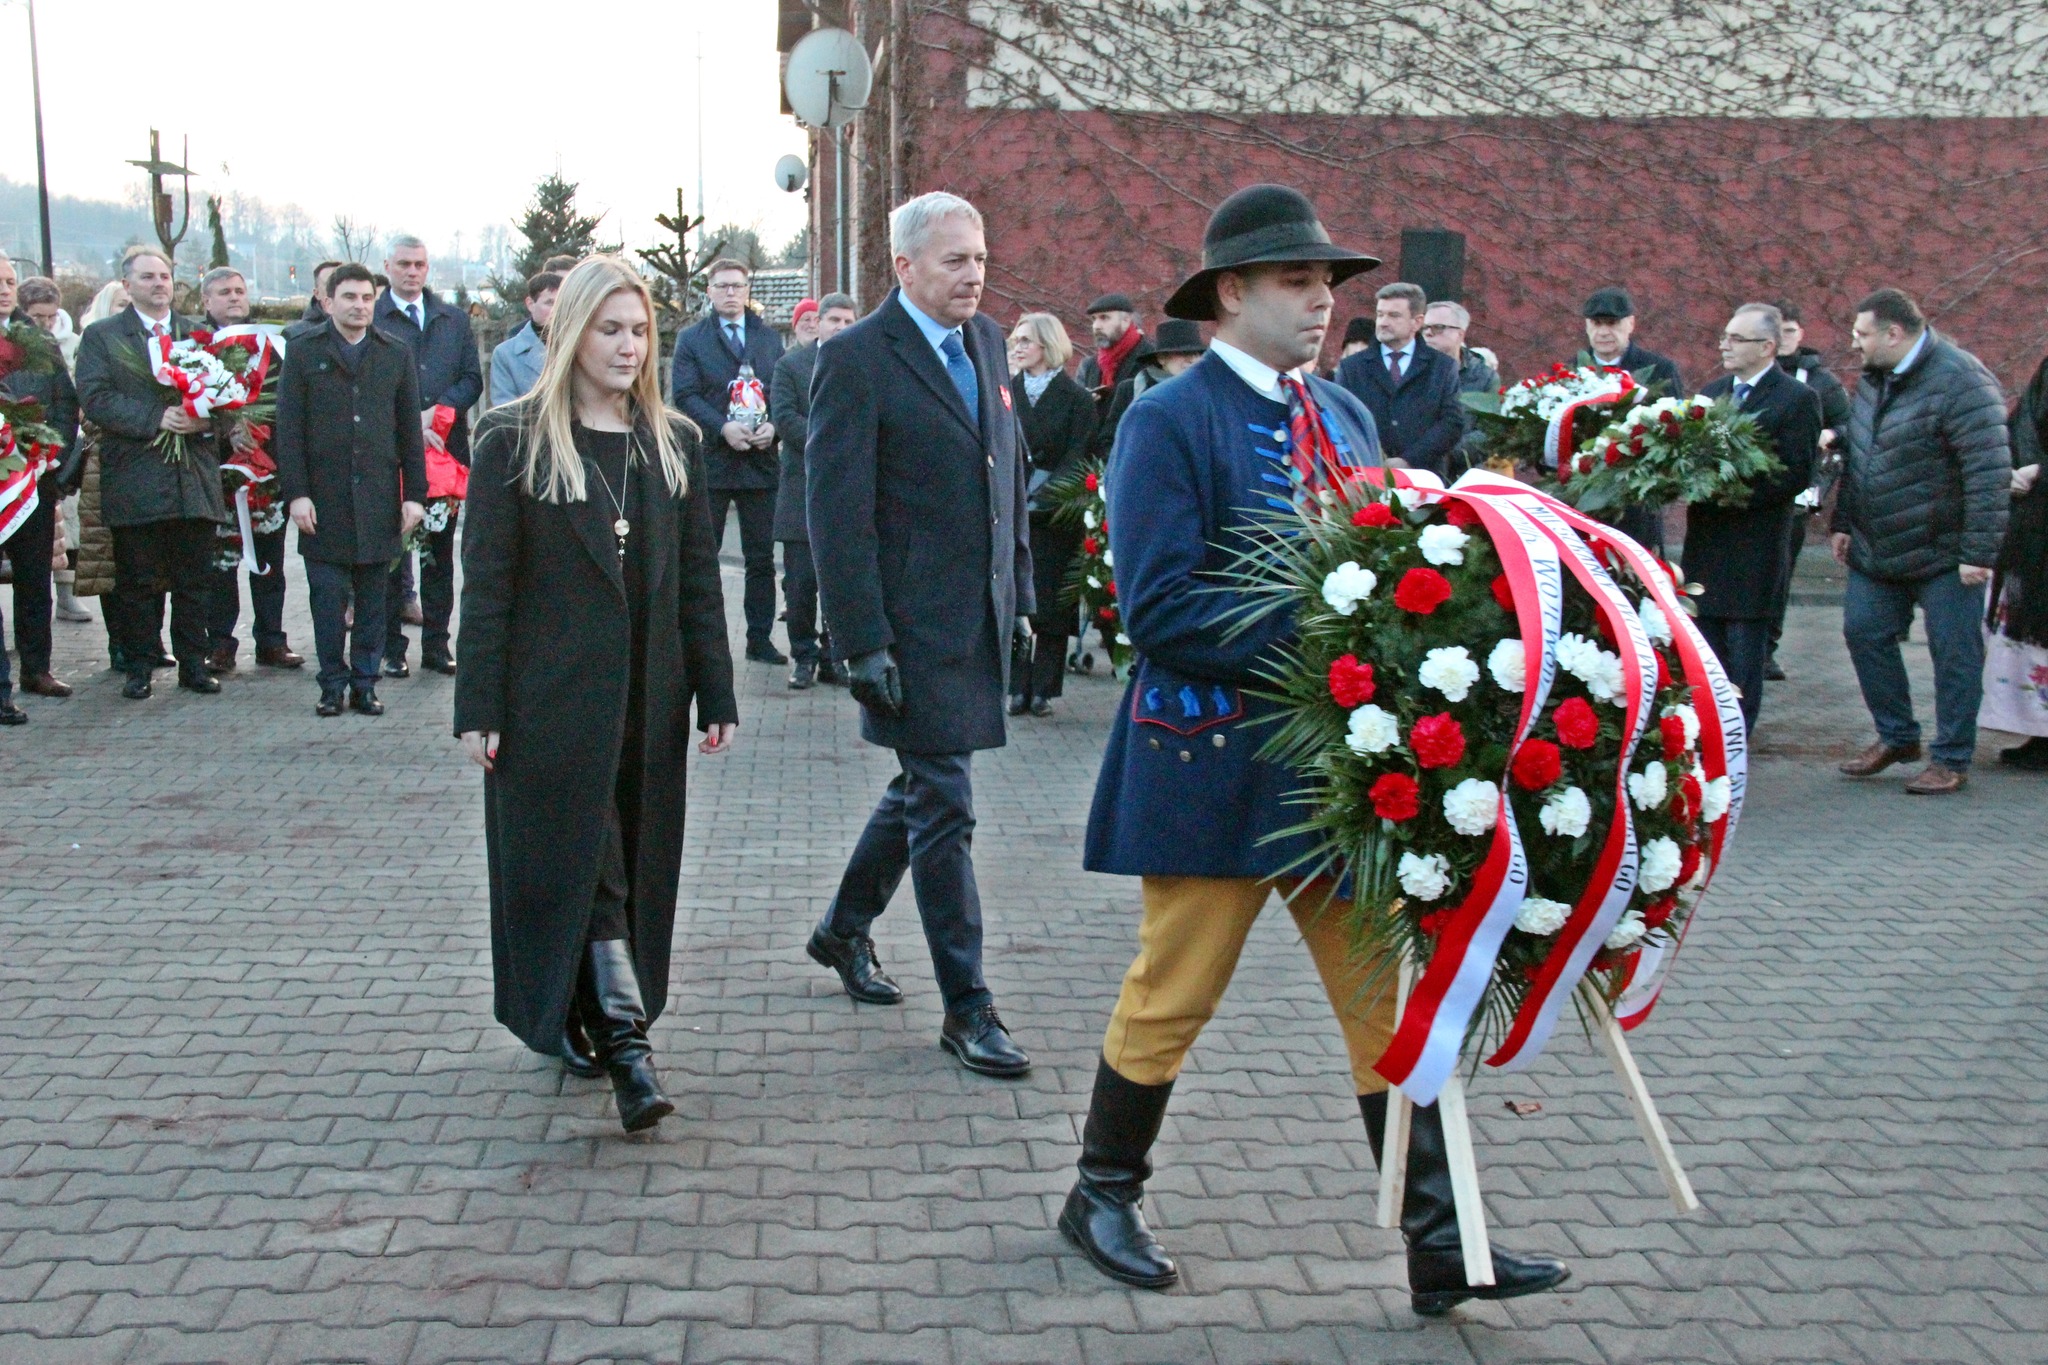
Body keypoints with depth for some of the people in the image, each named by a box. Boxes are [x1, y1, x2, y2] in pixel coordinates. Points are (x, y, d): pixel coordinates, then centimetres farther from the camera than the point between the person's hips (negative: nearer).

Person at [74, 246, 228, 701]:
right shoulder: (101, 336, 5)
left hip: (195, 477, 2)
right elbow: (94, 399, -7)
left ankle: (192, 663, 15)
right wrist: (155, 419, -18)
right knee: (137, 582, 4)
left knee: (194, 580, 6)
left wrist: (205, 418, -10)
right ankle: (138, 667, 12)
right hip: (135, 480, -2)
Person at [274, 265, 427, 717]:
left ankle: (365, 683, 14)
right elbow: (289, 429, 1)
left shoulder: (397, 354, 10)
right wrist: (295, 493, -7)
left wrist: (415, 494, 3)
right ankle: (332, 684, 10)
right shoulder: (303, 352, 4)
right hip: (324, 499, -2)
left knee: (373, 599, 6)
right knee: (328, 598, 0)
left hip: (379, 498, 2)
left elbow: (410, 430, 9)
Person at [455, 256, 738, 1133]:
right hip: (551, 695, -4)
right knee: (575, 862, -4)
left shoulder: (673, 442, 9)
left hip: (647, 694, 4)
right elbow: (485, 582, -4)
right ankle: (624, 1041, -3)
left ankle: (607, 1028, 21)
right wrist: (477, 710, -8)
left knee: (635, 864, 8)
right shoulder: (514, 440, -3)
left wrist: (716, 695, 5)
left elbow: (699, 577, 9)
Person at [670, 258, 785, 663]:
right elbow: (685, 395, -5)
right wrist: (723, 428, -19)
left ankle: (760, 639, 14)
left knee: (761, 557, 7)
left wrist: (773, 426, -13)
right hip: (710, 462, -2)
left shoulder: (770, 338, 12)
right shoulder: (691, 340, 5)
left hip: (761, 460, 2)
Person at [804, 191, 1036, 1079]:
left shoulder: (986, 342, 11)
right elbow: (837, 512, -15)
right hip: (914, 625, -7)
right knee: (943, 807, -2)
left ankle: (844, 930, 39)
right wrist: (862, 642, -18)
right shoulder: (858, 358, -11)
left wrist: (1020, 591, 14)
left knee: (923, 787, 19)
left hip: (980, 617, 8)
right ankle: (966, 1006, 8)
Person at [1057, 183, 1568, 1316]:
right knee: (1171, 996, 7)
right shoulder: (1170, 422, -11)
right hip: (1216, 759, -6)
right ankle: (1104, 1197, 29)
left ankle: (1439, 1248, 15)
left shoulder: (1346, 414, 12)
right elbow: (1160, 610, -19)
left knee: (1389, 997, 7)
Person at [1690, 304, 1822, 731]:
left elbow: (1798, 474, -14)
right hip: (1705, 548, 6)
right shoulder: (1711, 392, 14)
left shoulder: (1797, 399, -7)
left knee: (1745, 660, 2)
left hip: (1754, 555, -6)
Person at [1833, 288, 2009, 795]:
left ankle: (1952, 761, 11)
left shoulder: (1959, 382, -20)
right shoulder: (1875, 378, 6)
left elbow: (1990, 474, -22)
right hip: (1876, 550, 8)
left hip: (1943, 553, -8)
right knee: (1865, 634, 11)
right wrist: (1842, 523, 16)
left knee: (1954, 653, 1)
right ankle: (1897, 736, 27)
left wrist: (1979, 553, -23)